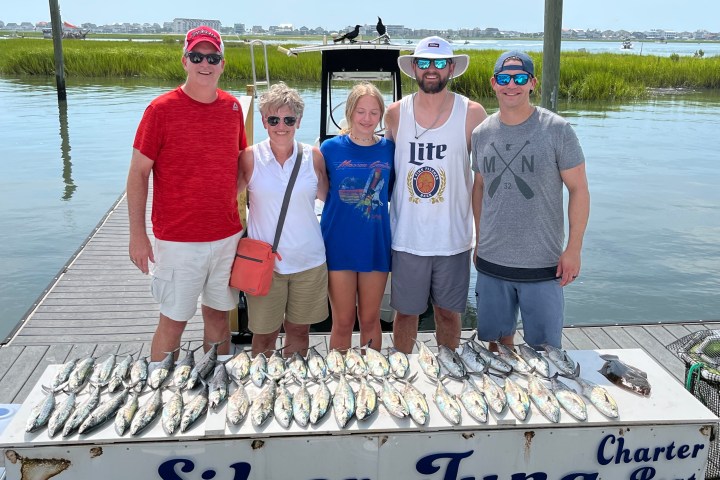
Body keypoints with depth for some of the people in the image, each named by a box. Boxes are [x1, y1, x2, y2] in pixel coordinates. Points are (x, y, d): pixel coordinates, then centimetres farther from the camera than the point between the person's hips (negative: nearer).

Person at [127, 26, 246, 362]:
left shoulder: (232, 107, 4)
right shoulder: (161, 109, -9)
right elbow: (138, 174, -7)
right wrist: (138, 235, -10)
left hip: (228, 236, 4)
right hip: (178, 239, -4)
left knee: (218, 315, 15)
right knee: (173, 321, 5)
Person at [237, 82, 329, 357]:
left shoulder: (313, 157, 0)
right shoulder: (250, 158, -4)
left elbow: (326, 196, 13)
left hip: (308, 262, 2)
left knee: (299, 331, 16)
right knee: (264, 336, 9)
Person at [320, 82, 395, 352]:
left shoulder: (389, 149, 0)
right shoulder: (331, 148, -4)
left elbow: (392, 191, 10)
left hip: (376, 245, 2)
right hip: (339, 246, -1)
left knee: (370, 319, 14)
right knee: (343, 321, 8)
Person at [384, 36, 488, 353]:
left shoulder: (472, 113, -4)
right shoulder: (395, 113, 0)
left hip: (453, 238, 0)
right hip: (407, 238, 1)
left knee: (448, 312, 14)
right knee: (406, 311, 12)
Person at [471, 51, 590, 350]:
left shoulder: (557, 130, -7)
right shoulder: (482, 133, 5)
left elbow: (579, 189, -5)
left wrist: (573, 249, -9)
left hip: (543, 266, -3)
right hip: (491, 263, 4)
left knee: (544, 348, 7)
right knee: (495, 341, 15)